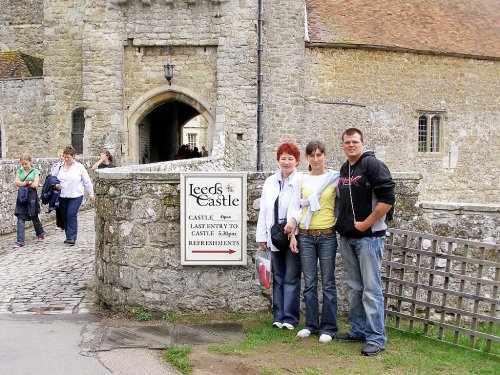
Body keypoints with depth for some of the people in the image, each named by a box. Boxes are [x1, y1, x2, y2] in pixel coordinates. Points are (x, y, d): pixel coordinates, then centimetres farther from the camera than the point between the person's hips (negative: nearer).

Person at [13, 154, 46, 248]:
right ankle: (20, 241, -8)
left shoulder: (35, 171, -1)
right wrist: (28, 182, -12)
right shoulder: (19, 171, 9)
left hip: (32, 196, -2)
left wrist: (22, 184, -5)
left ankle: (40, 233, 37)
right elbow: (16, 182, -4)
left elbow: (35, 184, -12)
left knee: (34, 217, 11)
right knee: (20, 218, -6)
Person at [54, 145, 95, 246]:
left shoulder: (79, 167, -2)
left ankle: (72, 237, -11)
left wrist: (91, 194, 7)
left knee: (71, 215, -14)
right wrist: (56, 185, -2)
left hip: (76, 196, -4)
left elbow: (87, 182, 4)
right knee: (65, 216, 8)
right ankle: (69, 236, 20)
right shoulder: (60, 167, 7)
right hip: (63, 196, 4)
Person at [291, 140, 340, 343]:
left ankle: (328, 327, 10)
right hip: (306, 235, 3)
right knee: (309, 283, 7)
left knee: (328, 283, 1)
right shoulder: (302, 180, 9)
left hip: (327, 235, -2)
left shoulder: (335, 178, 2)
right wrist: (293, 235, 4)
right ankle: (311, 324, 18)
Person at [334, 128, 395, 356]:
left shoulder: (372, 165, -10)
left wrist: (366, 224, -16)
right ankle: (358, 330, 26)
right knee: (354, 287, 15)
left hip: (369, 236, -8)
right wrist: (341, 223, 13)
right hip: (346, 237, 8)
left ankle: (376, 338, 1)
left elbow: (387, 198, -18)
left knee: (371, 289, -6)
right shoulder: (343, 170, 14)